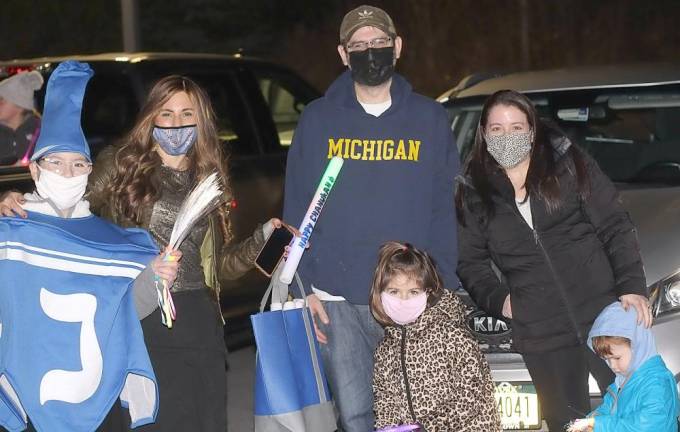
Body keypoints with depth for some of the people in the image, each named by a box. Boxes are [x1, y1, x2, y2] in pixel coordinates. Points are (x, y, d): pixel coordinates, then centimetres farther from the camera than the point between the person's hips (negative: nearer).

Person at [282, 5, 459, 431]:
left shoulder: (430, 119, 7)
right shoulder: (318, 120, 6)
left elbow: (443, 210, 5)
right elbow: (297, 208, 6)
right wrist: (307, 286, -2)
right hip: (338, 300, 0)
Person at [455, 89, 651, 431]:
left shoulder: (569, 164, 4)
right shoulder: (473, 192, 9)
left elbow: (615, 227, 1)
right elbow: (470, 262, 13)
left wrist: (631, 285, -10)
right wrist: (497, 299, -4)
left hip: (605, 314, -1)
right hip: (540, 337, 2)